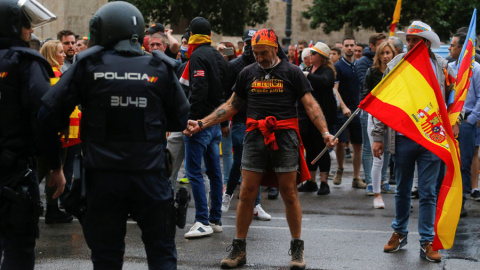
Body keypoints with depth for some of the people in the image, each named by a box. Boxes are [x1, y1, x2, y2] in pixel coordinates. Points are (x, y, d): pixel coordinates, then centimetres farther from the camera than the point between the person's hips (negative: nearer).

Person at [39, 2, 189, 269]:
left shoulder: (88, 67, -4)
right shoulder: (160, 69, 0)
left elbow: (49, 113, -6)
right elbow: (180, 120, 6)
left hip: (103, 177, 0)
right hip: (150, 174, 0)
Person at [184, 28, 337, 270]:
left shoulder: (291, 72, 2)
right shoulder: (248, 73, 11)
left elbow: (310, 105, -2)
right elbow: (231, 106, 15)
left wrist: (325, 132, -16)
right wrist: (201, 124, 7)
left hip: (284, 137, -2)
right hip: (255, 137, 3)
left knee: (289, 193, 1)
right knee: (247, 193, 1)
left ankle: (297, 249, 13)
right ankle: (239, 249, 10)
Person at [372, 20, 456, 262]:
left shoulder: (441, 66, 1)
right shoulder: (395, 65, 0)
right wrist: (377, 137, -1)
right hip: (403, 138, 1)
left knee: (428, 193, 3)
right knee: (402, 190, 12)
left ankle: (427, 242, 9)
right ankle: (399, 233, 29)